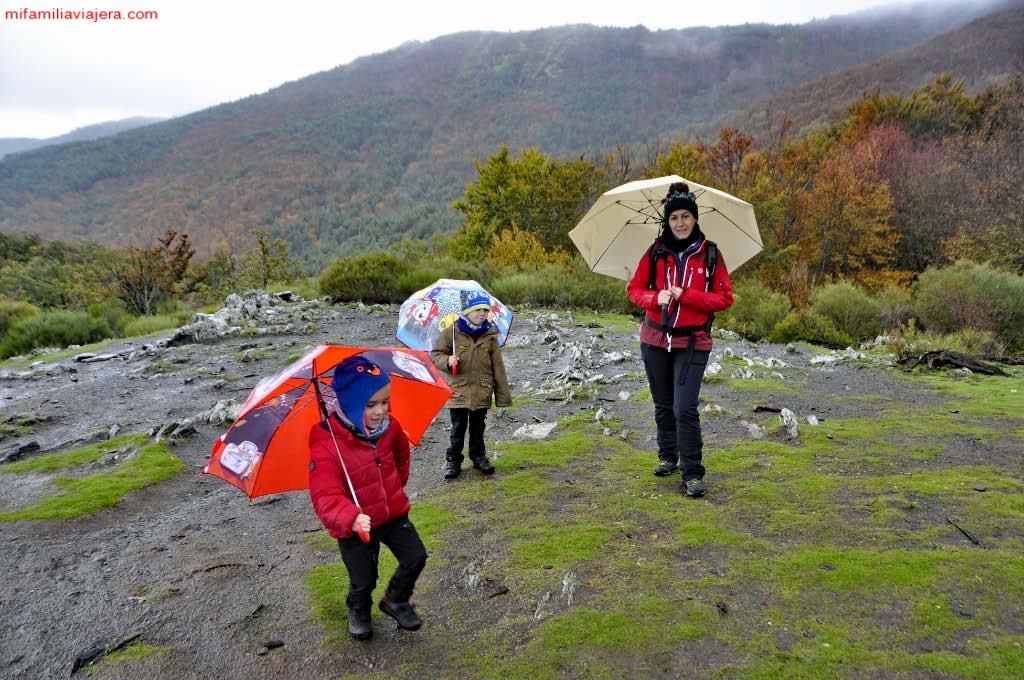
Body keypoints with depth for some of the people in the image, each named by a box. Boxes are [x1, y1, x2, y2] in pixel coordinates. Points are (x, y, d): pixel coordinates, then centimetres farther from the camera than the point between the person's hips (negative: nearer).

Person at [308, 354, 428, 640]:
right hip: (354, 528, -4)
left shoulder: (389, 427, -10)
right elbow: (326, 497, -36)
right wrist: (352, 518, -52)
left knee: (416, 557, 3)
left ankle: (396, 601, 33)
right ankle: (358, 611, 47)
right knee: (363, 580, 10)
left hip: (393, 512, 5)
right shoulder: (326, 446, -30)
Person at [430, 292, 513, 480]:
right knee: (458, 428, 6)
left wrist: (503, 394, 2)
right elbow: (435, 354, 2)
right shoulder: (452, 332, -6)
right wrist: (447, 361, -21)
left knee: (478, 428, 15)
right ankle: (453, 460, 19)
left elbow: (497, 367, 3)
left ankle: (478, 456, 31)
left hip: (482, 392, 2)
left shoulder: (490, 336, 1)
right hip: (458, 391, -2)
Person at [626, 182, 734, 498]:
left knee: (685, 408, -11)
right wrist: (655, 298, -14)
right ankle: (667, 456, 35)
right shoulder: (656, 252, 2)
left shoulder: (710, 254, -2)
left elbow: (725, 298, -3)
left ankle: (693, 474, -1)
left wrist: (685, 295, -16)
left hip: (692, 342, -3)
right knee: (663, 404, 15)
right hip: (655, 340, 3)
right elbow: (635, 288, 7)